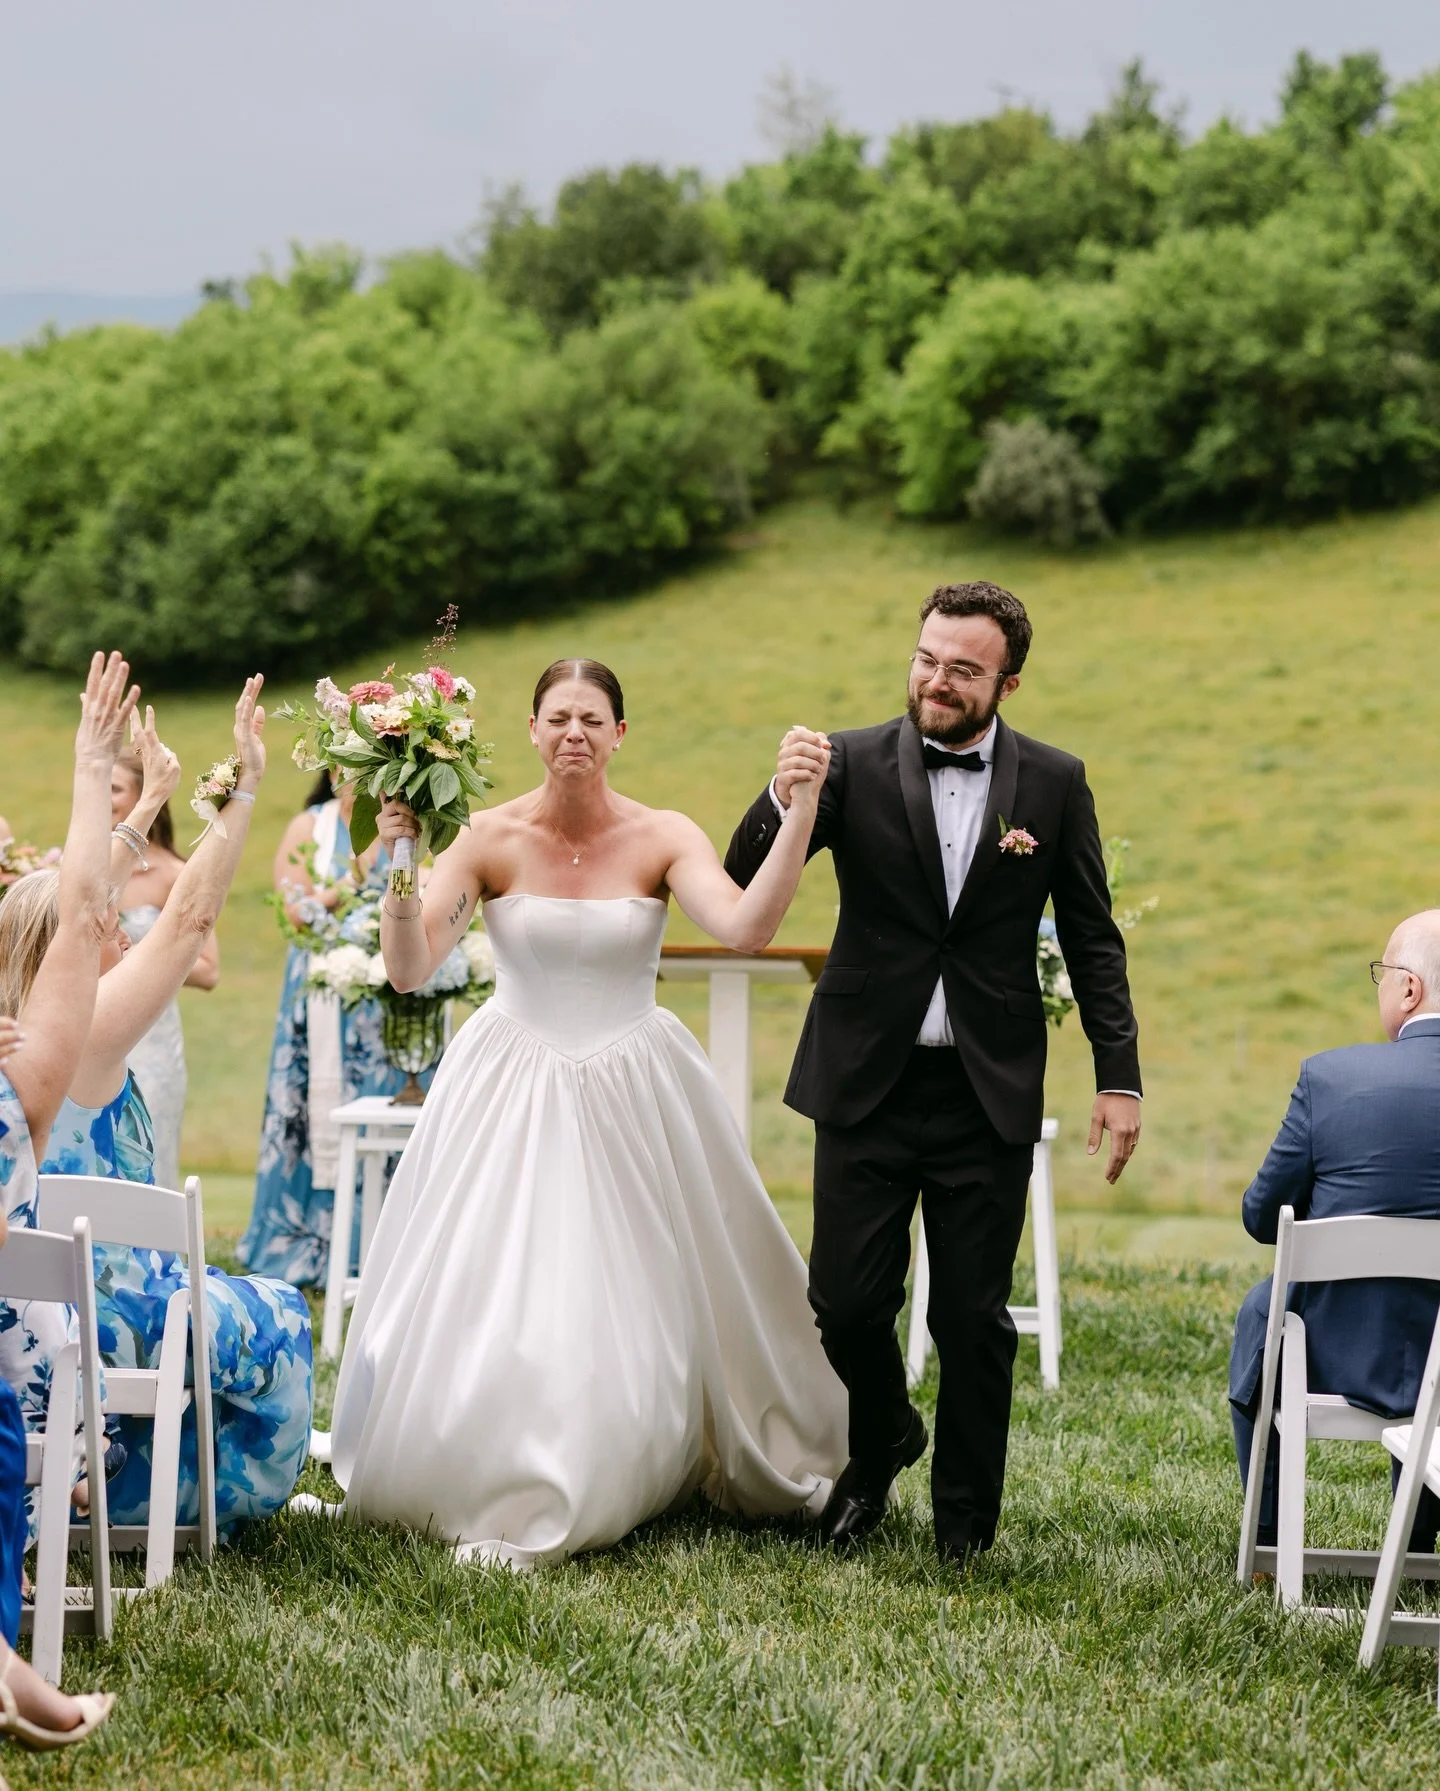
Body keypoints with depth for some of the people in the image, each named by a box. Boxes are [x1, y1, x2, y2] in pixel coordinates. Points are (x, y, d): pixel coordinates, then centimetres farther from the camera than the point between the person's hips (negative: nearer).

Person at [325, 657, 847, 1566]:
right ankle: (512, 1499, 17)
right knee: (492, 1307, -1)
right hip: (512, 1090, 0)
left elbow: (747, 926, -26)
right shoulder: (492, 837, -8)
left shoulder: (662, 837, -9)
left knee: (638, 1303, 6)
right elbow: (409, 969, -16)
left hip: (632, 1097, 0)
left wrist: (802, 811, -31)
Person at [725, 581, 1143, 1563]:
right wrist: (784, 800, -28)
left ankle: (966, 1513, 23)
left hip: (989, 1094, 0)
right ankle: (880, 1444, 33)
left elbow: (1093, 939, 7)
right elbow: (746, 881, -8)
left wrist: (1120, 1076, 1)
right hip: (867, 1084, 0)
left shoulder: (1054, 782, 1)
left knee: (973, 1316, 4)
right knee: (847, 1303, 2)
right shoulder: (854, 764, -2)